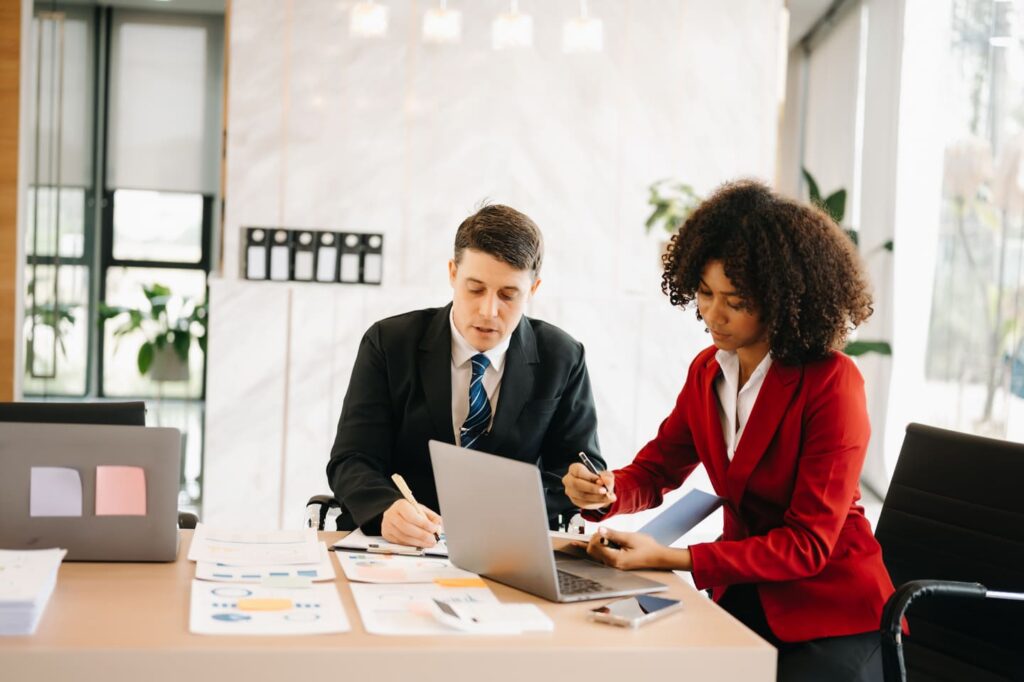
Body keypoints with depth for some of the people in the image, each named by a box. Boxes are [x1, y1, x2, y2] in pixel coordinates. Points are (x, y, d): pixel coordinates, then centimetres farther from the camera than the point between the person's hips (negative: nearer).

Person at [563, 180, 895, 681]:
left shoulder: (831, 382, -16)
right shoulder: (708, 371, 4)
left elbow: (807, 544, -19)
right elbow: (654, 471, 11)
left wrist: (669, 558, -27)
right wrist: (606, 493, -14)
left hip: (831, 616, -5)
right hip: (744, 596, 5)